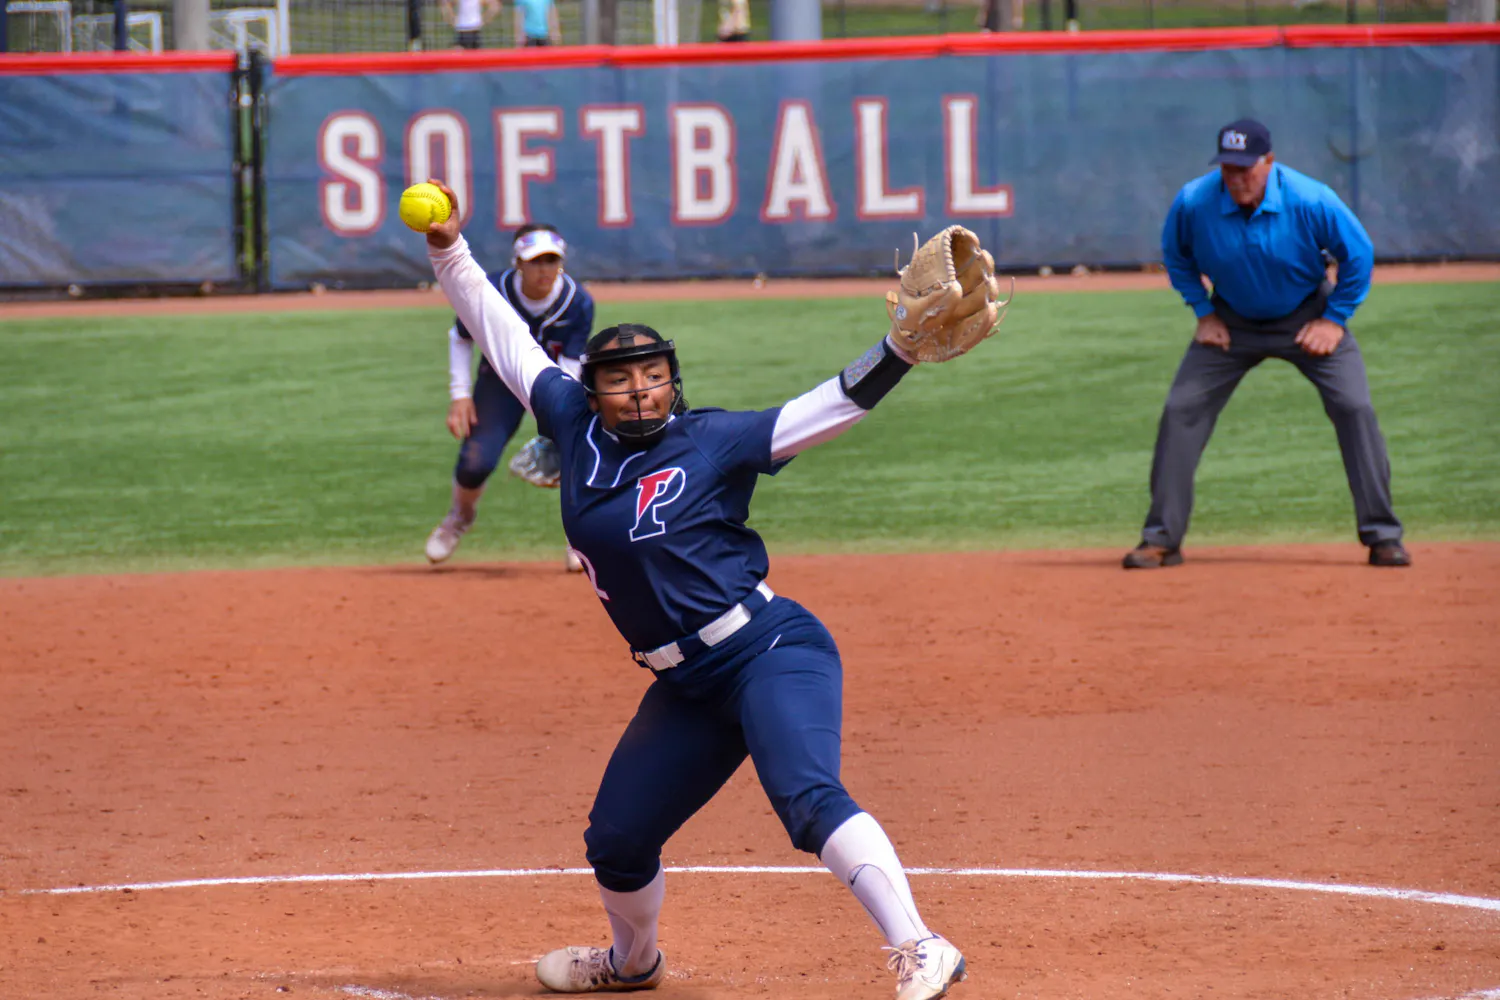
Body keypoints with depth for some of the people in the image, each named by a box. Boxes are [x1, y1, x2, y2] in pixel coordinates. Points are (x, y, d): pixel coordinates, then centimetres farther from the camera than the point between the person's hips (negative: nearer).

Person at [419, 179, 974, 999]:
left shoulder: (715, 441, -7)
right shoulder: (577, 431, 6)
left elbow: (836, 405, -12)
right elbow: (505, 340, 14)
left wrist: (904, 346, -26)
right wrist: (449, 251, 11)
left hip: (770, 653, -7)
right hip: (686, 686, 7)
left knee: (808, 800, -30)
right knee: (616, 840, 17)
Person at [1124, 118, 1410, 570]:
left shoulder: (1311, 202, -27)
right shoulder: (1193, 203, -22)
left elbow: (1359, 256, -11)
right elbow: (1177, 257, 2)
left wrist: (1334, 320, -11)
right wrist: (1204, 313, -2)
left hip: (1306, 319, -2)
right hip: (1232, 321, 2)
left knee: (1354, 408, -13)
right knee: (1181, 410, -8)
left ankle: (1382, 535, -4)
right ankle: (1162, 538, 1)